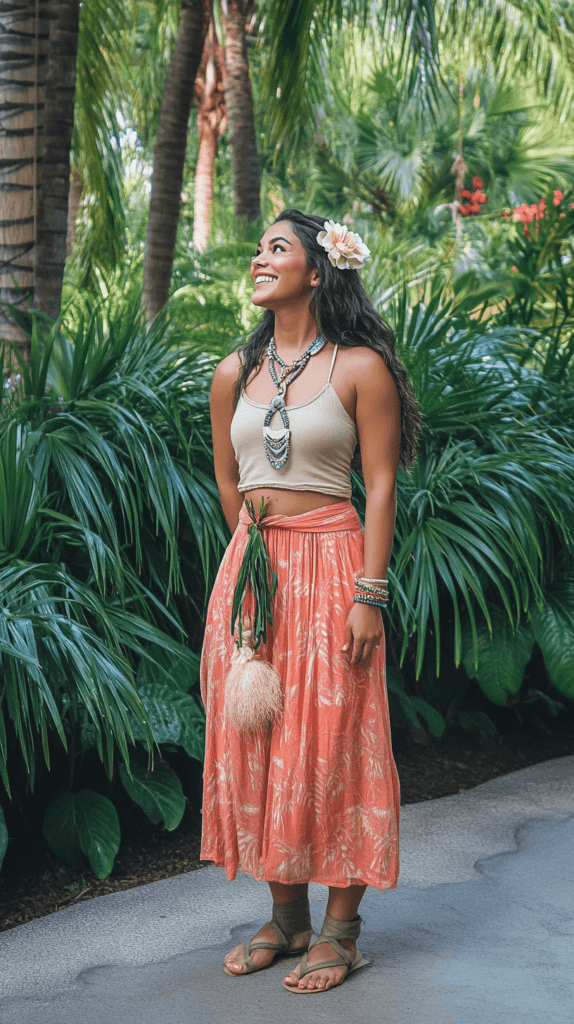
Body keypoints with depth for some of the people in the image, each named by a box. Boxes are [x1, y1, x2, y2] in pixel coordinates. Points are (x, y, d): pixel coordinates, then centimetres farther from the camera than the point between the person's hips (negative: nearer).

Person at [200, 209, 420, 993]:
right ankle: (287, 918, 18)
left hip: (330, 564, -5)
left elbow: (381, 487, -7)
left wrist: (369, 594, -12)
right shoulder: (235, 373, 9)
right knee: (253, 739, 6)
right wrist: (258, 549, 16)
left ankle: (341, 931, 7)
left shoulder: (362, 368, -4)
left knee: (331, 741, -3)